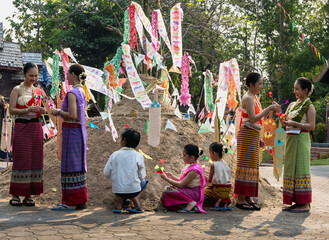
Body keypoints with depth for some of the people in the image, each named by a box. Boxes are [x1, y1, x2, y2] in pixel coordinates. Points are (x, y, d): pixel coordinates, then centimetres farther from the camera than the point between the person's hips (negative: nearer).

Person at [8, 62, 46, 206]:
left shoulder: (38, 92, 14)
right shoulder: (17, 90, -1)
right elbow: (11, 110, -8)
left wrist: (42, 111, -2)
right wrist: (28, 110, -20)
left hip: (36, 127, 5)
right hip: (22, 127, -5)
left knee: (35, 160, 3)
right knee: (21, 160, -5)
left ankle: (28, 195, 10)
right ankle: (15, 195, 2)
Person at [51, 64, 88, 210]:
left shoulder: (72, 93, -15)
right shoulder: (82, 92, 13)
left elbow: (72, 115, -22)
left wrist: (58, 112, -7)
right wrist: (60, 112, 14)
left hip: (72, 132, -9)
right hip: (80, 131, 9)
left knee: (70, 165, -4)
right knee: (78, 165, 13)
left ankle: (72, 202, 0)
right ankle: (81, 200, 19)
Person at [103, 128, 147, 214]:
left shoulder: (114, 154, -2)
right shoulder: (138, 156, -7)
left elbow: (106, 173, 1)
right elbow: (142, 176, -2)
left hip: (117, 190, 4)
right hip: (133, 190, -3)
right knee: (144, 180, 29)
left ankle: (120, 200, 6)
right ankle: (135, 198, -1)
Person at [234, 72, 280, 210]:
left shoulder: (254, 98, 18)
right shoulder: (248, 98, -11)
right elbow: (253, 118, -22)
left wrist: (258, 138, 19)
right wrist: (269, 109, -20)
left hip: (253, 136, 10)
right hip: (247, 134, -10)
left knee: (252, 165, 8)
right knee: (246, 164, -9)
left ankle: (247, 198, 12)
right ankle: (240, 199, -7)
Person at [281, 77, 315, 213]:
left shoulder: (309, 106, -5)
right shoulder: (292, 105, 16)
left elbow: (311, 126, -12)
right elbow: (284, 121, 17)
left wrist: (295, 123, -19)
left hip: (301, 139, -8)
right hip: (290, 139, 8)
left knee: (300, 169, -9)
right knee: (291, 169, 8)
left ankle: (304, 204, -6)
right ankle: (297, 202, 14)